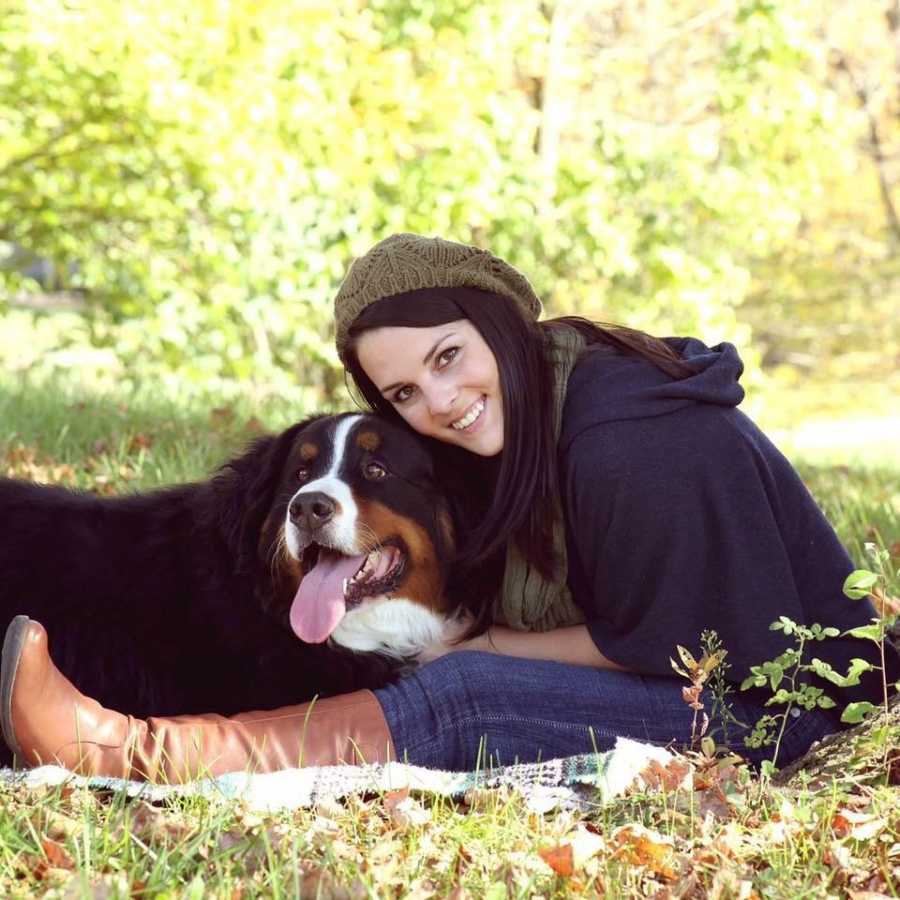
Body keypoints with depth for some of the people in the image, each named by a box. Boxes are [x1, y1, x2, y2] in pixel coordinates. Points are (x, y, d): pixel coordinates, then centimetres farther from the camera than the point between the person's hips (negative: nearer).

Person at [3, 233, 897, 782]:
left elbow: (662, 647, -18)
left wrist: (487, 647, -9)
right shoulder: (514, 430, 3)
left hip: (770, 705, -9)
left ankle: (147, 758, -29)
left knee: (459, 702, -24)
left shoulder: (629, 443, -25)